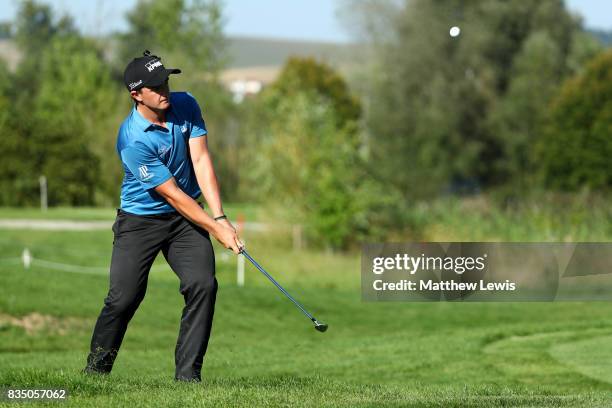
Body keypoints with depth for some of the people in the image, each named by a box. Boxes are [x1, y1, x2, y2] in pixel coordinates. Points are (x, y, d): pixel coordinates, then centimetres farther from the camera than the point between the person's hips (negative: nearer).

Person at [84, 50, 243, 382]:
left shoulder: (186, 106, -6)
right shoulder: (132, 139, -23)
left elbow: (200, 160, -12)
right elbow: (171, 193, -21)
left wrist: (219, 217, -22)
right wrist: (215, 229, -20)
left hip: (186, 218, 4)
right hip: (140, 220, -4)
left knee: (203, 285, -13)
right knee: (123, 297, -9)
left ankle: (188, 373, -8)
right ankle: (96, 368, 12)